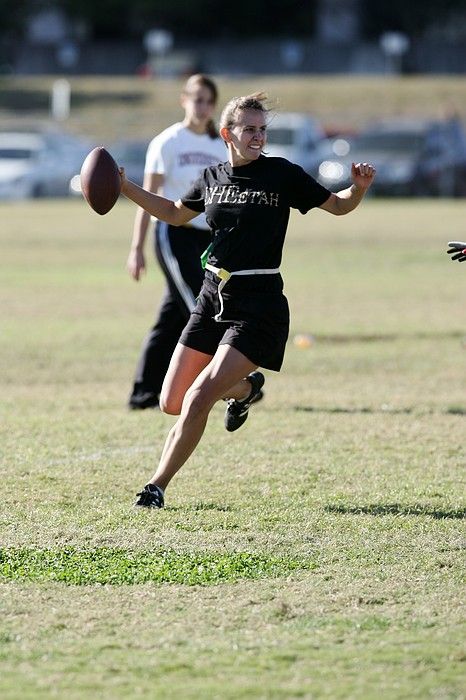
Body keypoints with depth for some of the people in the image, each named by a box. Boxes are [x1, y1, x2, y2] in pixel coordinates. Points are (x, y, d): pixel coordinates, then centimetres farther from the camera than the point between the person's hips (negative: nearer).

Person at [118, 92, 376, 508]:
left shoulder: (282, 174, -5)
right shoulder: (213, 178, 8)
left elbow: (338, 205, 3)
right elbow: (175, 214, 26)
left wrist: (359, 187, -18)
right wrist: (125, 188, 19)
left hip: (258, 305, -5)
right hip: (213, 297, 6)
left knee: (197, 399, -16)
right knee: (172, 404, 5)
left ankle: (157, 486, -2)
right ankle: (245, 387, 34)